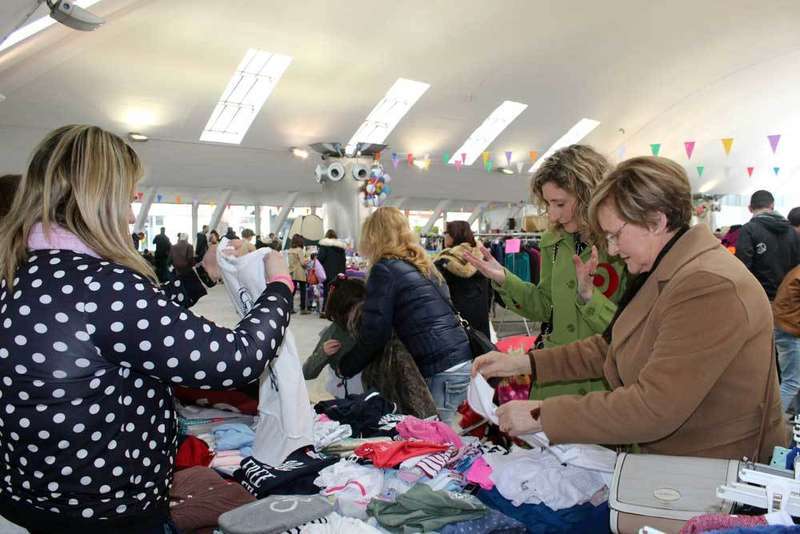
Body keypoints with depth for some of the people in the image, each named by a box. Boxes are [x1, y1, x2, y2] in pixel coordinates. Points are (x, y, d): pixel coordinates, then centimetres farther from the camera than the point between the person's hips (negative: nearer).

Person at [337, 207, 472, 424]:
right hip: (462, 360, 8)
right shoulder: (420, 265, 18)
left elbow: (374, 334, -8)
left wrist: (345, 367, 9)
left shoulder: (385, 269, -6)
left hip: (442, 370, -8)